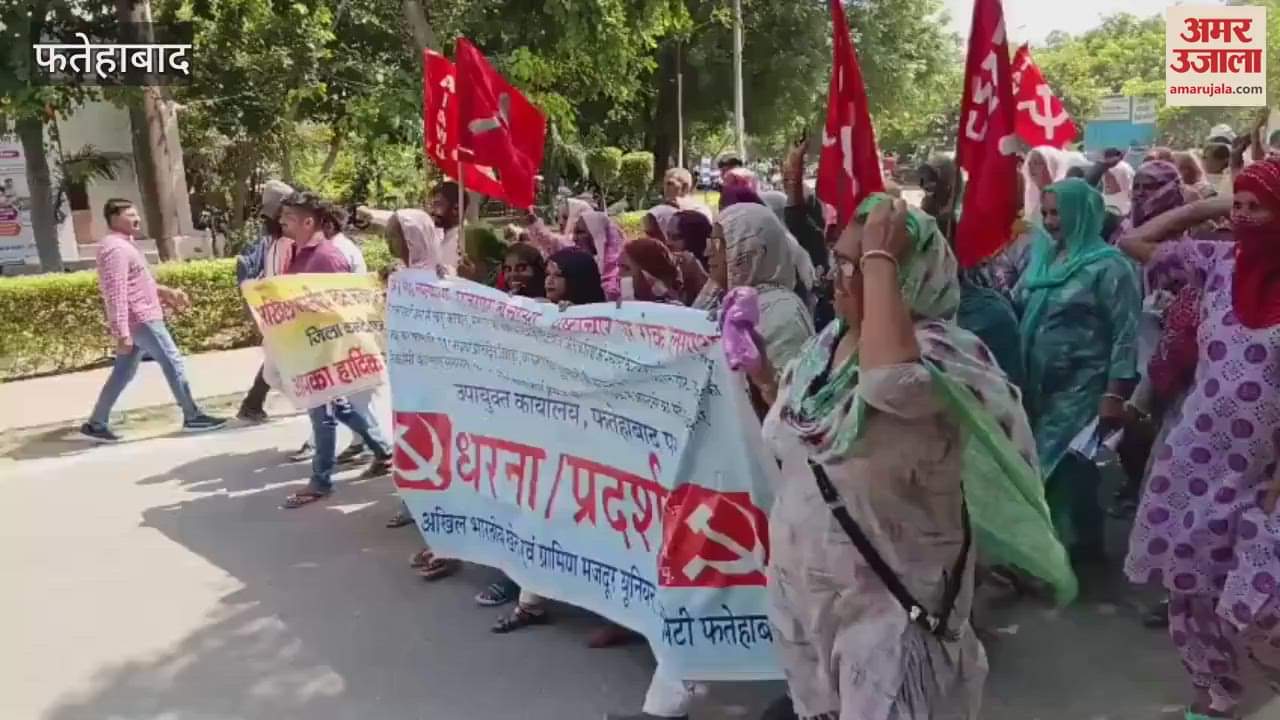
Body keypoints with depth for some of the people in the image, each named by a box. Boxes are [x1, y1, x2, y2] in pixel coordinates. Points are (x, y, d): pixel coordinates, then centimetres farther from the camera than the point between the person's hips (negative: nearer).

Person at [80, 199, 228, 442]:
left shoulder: (123, 245, 17)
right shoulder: (116, 248, -17)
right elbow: (117, 293, -23)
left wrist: (166, 292, 21)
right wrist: (122, 333, -26)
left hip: (139, 318, 10)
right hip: (140, 320, -10)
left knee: (123, 373, 12)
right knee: (173, 363, -3)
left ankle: (96, 423, 16)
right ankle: (192, 417, 3)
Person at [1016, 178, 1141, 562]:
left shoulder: (1108, 265, -8)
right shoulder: (1042, 256, 9)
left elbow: (1126, 334, -11)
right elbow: (1015, 307, 14)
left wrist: (1115, 394, -15)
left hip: (1081, 389, -6)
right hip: (1037, 386, 6)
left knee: (1068, 470, -1)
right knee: (1036, 467, 11)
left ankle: (1080, 543, 18)